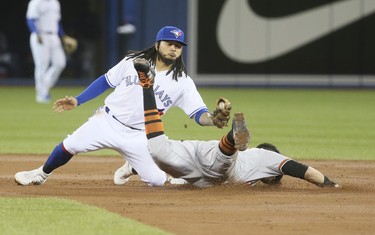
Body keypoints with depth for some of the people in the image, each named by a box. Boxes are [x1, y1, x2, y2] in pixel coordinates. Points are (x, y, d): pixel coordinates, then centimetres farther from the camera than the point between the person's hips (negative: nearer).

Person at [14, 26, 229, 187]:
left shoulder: (183, 82, -4)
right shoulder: (133, 62, 0)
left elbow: (199, 113, -9)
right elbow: (105, 81, 9)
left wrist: (214, 120, -32)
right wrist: (77, 101, 3)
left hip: (138, 137, 0)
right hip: (107, 122, 0)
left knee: (158, 181, -9)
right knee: (69, 146, -12)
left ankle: (132, 167, 25)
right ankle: (42, 174, 19)